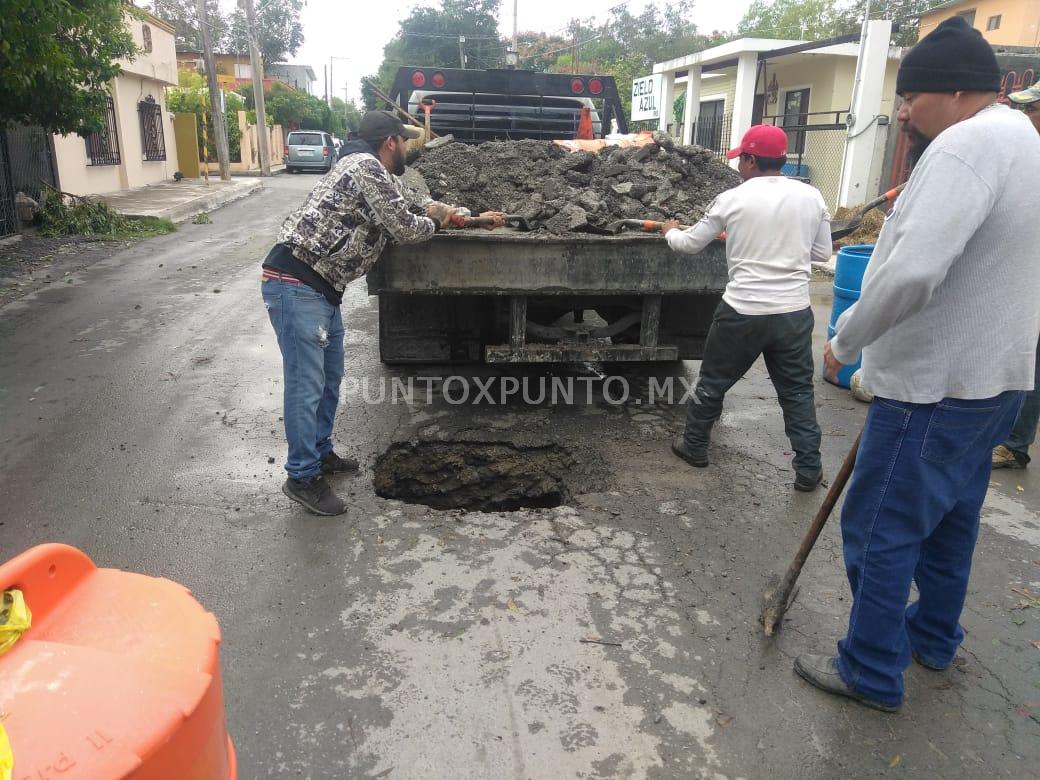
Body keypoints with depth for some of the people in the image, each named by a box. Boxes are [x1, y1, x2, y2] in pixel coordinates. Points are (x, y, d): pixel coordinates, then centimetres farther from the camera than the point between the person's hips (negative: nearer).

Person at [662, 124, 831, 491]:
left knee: (713, 382, 16)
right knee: (798, 393, 13)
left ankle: (694, 446, 31)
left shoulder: (732, 199, -4)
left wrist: (671, 231, 29)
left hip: (742, 312, -2)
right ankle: (809, 470, 17)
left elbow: (690, 244, 8)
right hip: (794, 313, 2)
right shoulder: (812, 197, 2)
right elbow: (822, 253, 10)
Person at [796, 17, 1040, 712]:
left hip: (936, 388, -10)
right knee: (950, 518, 22)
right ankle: (934, 639, 39)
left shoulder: (966, 145, -20)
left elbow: (910, 272, -33)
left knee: (880, 530, 2)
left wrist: (845, 341, -17)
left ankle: (872, 673, 16)